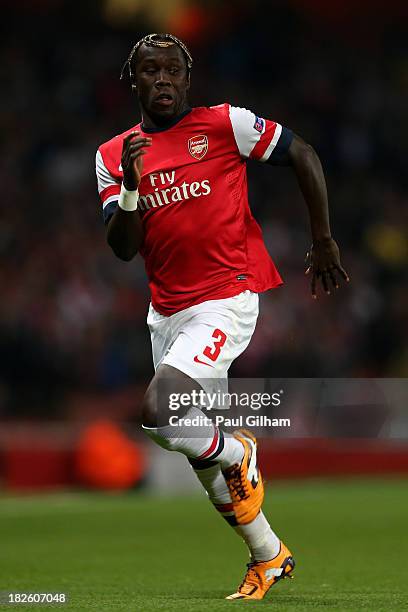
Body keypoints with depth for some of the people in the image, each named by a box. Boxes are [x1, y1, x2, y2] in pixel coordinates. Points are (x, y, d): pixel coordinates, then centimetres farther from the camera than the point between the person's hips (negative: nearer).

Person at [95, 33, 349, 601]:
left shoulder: (225, 124, -5)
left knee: (157, 413, -24)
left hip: (225, 300, -6)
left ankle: (239, 453, 7)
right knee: (202, 455, 11)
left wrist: (323, 243, 8)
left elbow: (303, 155, 4)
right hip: (166, 312, 6)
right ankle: (270, 557, 29)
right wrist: (130, 186, -16)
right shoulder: (114, 155, 7)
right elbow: (123, 249, 1)